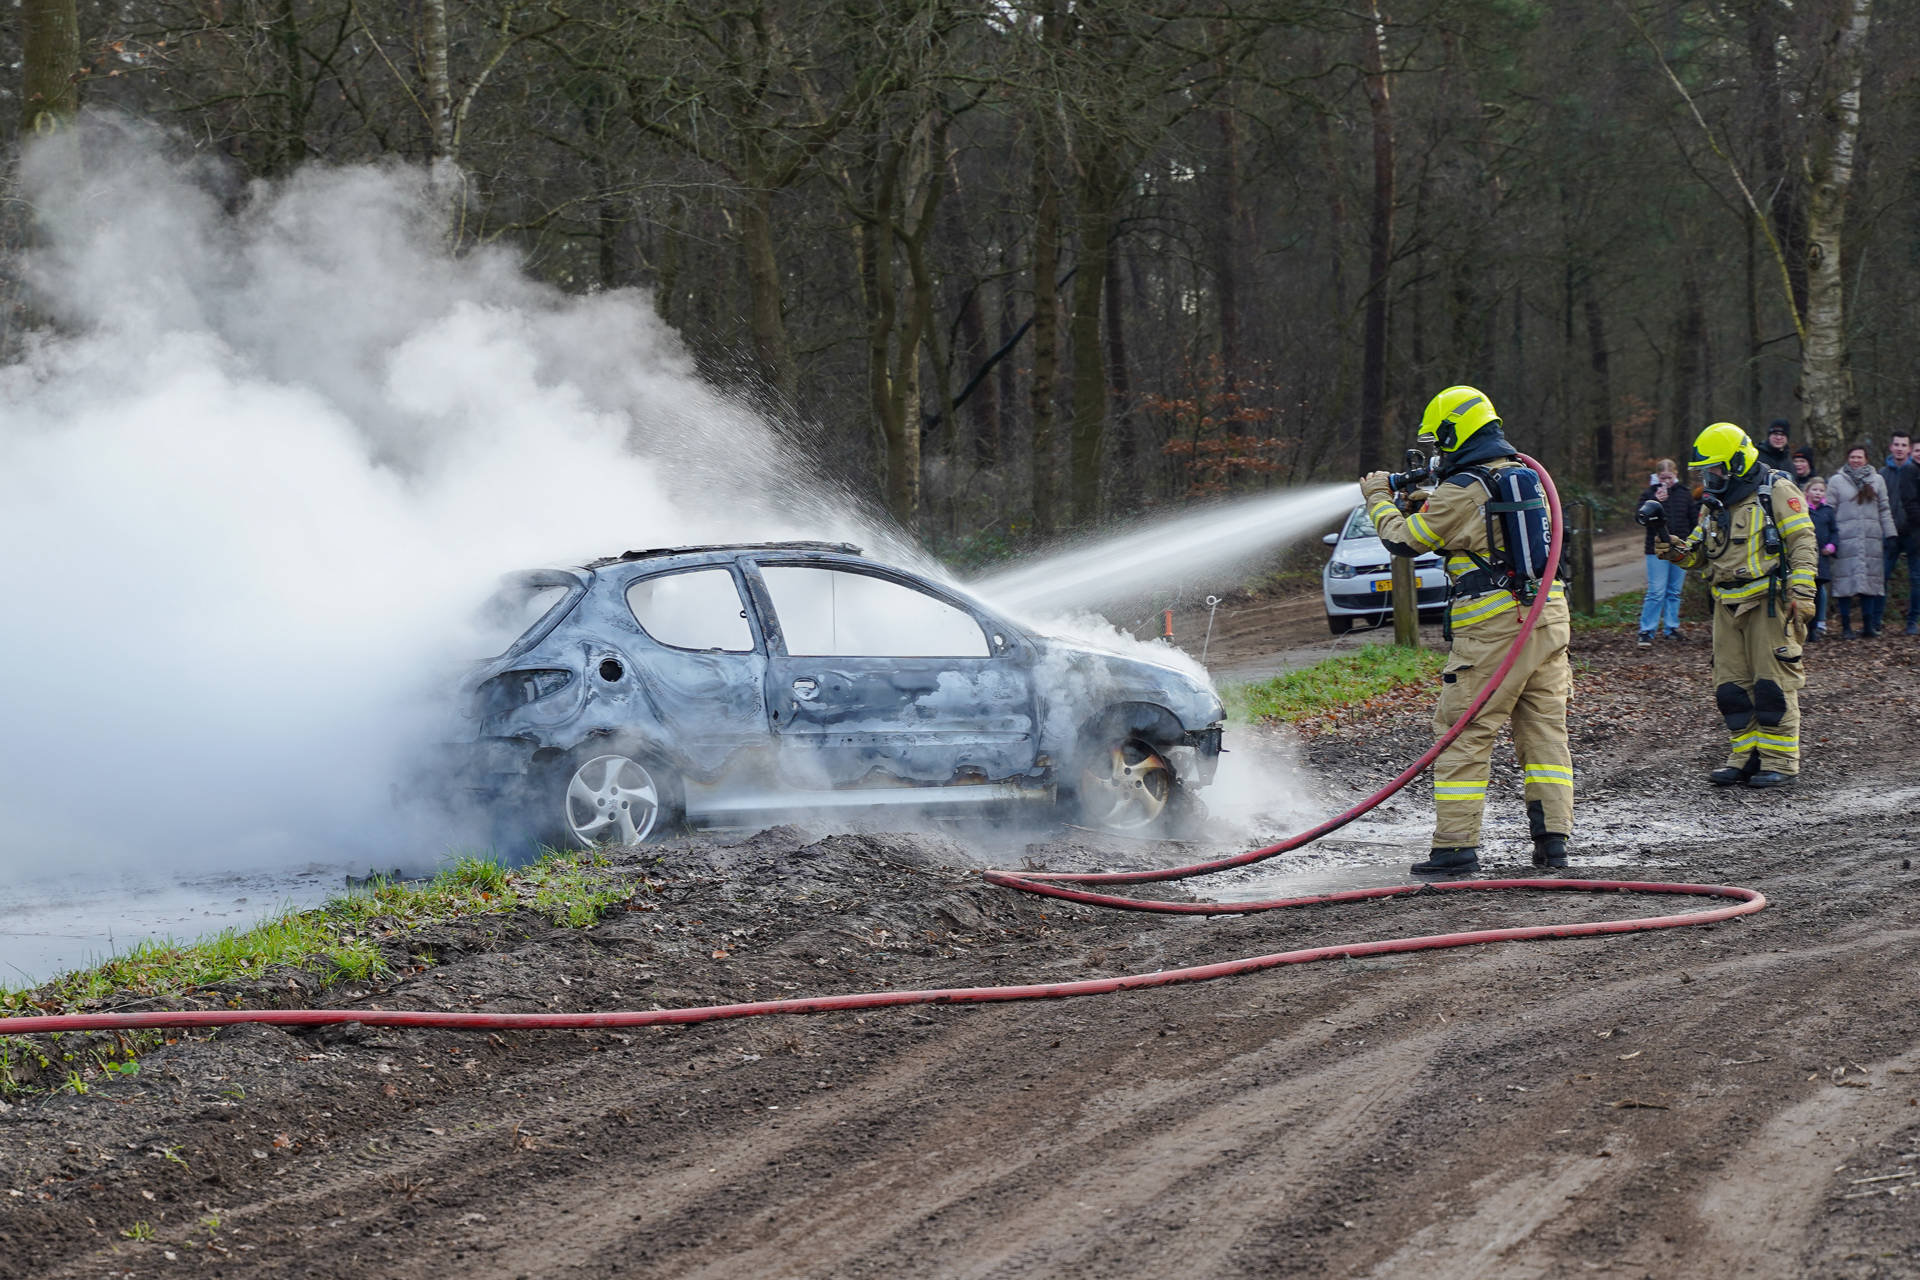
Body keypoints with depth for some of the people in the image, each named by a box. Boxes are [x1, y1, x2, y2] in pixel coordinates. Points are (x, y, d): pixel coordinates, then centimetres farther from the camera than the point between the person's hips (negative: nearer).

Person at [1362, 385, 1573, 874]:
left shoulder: (1461, 493, -11)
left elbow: (1403, 539, -1)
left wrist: (1379, 498, 16)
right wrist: (1428, 505, 23)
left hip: (1492, 631, -7)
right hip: (1549, 619, 7)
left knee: (1464, 734, -2)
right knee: (1545, 729, 10)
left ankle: (1456, 844, -4)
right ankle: (1552, 838, 7)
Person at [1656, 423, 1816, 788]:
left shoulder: (1776, 493, -5)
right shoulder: (1715, 505, 17)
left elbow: (1803, 543, -9)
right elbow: (1701, 554, 21)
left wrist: (1802, 593, -17)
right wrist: (1677, 551, -1)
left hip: (1769, 603, -7)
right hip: (1728, 605, 7)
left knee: (1773, 683, -6)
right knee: (1732, 685, 6)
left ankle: (1779, 761, -2)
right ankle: (1745, 755, 13)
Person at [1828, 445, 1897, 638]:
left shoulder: (1877, 480, 14)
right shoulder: (1837, 481, 6)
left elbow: (1884, 510, 16)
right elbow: (1829, 511, 4)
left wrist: (1890, 534, 10)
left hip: (1872, 538, 2)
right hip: (1846, 540, -2)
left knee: (1870, 580, -1)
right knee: (1846, 581, -4)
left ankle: (1869, 625, 4)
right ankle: (1846, 627, 0)